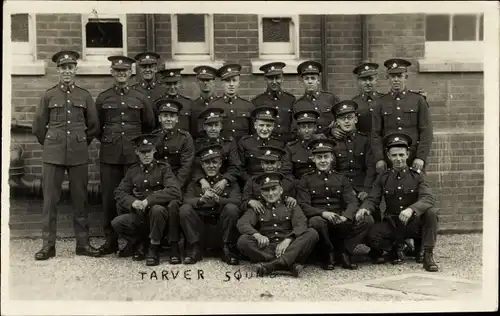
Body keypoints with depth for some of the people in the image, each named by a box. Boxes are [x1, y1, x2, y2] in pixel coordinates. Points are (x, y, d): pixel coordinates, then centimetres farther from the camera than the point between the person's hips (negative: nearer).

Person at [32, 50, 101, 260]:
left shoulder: (85, 96, 6)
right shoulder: (49, 95, 4)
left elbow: (93, 126, 13)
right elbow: (38, 127, 9)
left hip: (78, 155, 1)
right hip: (53, 155, 0)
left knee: (80, 199, 5)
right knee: (50, 200, 0)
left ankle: (83, 243, 14)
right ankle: (48, 245, 7)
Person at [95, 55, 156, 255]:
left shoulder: (140, 98, 7)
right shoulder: (102, 98, 7)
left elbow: (149, 126, 16)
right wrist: (108, 141, 9)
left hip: (134, 154, 0)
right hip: (109, 154, 1)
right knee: (109, 197, 2)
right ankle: (111, 240, 11)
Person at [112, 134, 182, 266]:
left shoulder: (163, 168, -3)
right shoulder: (132, 171, 10)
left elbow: (175, 191, -18)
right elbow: (119, 192, 7)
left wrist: (148, 200, -23)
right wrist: (132, 202, -15)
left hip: (159, 212, -4)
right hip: (140, 215, 4)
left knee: (157, 209, -37)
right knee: (117, 223, -21)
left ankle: (154, 248, -16)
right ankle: (140, 243, 6)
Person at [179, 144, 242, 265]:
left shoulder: (230, 181, 6)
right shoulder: (195, 182, 11)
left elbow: (237, 201, -12)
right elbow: (186, 200, -7)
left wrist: (217, 199, -30)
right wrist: (202, 199, -29)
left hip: (221, 221, -1)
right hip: (200, 221, 1)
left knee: (232, 208, -30)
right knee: (184, 209, -23)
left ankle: (227, 250, -17)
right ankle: (194, 249, -15)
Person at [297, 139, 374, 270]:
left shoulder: (341, 178, 17)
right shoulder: (306, 179, 9)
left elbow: (352, 202, 4)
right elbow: (303, 205, -3)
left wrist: (345, 216, -19)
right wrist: (323, 213, -22)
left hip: (341, 222, 3)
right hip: (320, 219, -2)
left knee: (367, 220, -21)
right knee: (315, 221, -38)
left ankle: (343, 252, -7)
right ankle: (328, 254, -11)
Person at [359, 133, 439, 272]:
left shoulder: (417, 176, -2)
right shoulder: (383, 178, 5)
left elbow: (429, 199, -17)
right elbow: (372, 199, 0)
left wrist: (411, 209, -38)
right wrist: (364, 208, -26)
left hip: (414, 223, -1)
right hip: (392, 224, 1)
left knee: (431, 213, -32)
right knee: (371, 235, -27)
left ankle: (427, 255, -15)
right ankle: (397, 248, 5)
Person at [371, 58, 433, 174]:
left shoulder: (418, 100, 4)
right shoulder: (381, 103, 8)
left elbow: (426, 132, 0)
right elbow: (376, 134, 5)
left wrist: (421, 157, -10)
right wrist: (379, 159, -6)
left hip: (414, 160, -1)